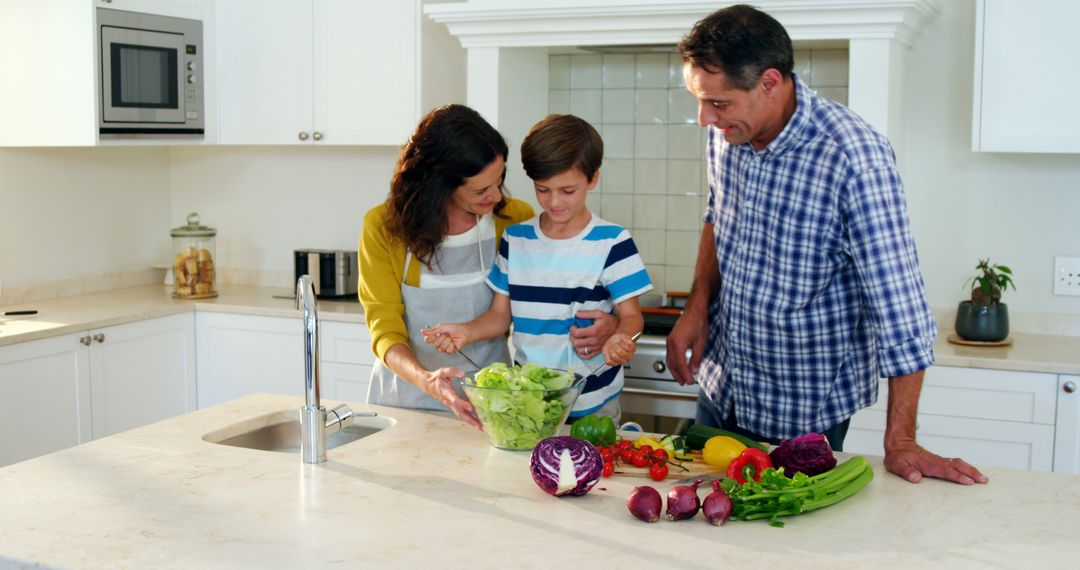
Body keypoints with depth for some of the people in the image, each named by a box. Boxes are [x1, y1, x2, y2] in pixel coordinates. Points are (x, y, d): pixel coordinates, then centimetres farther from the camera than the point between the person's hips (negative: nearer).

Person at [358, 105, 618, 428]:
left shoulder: (514, 220, -3)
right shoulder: (383, 227, -6)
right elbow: (384, 326, -8)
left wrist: (603, 325, -14)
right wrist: (425, 379, -28)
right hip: (405, 398, 0)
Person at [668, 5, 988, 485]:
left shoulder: (853, 157, -28)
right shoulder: (727, 134, -8)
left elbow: (898, 306, -25)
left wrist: (900, 442, -23)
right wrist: (698, 305, -1)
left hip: (808, 411, -6)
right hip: (721, 387, 6)